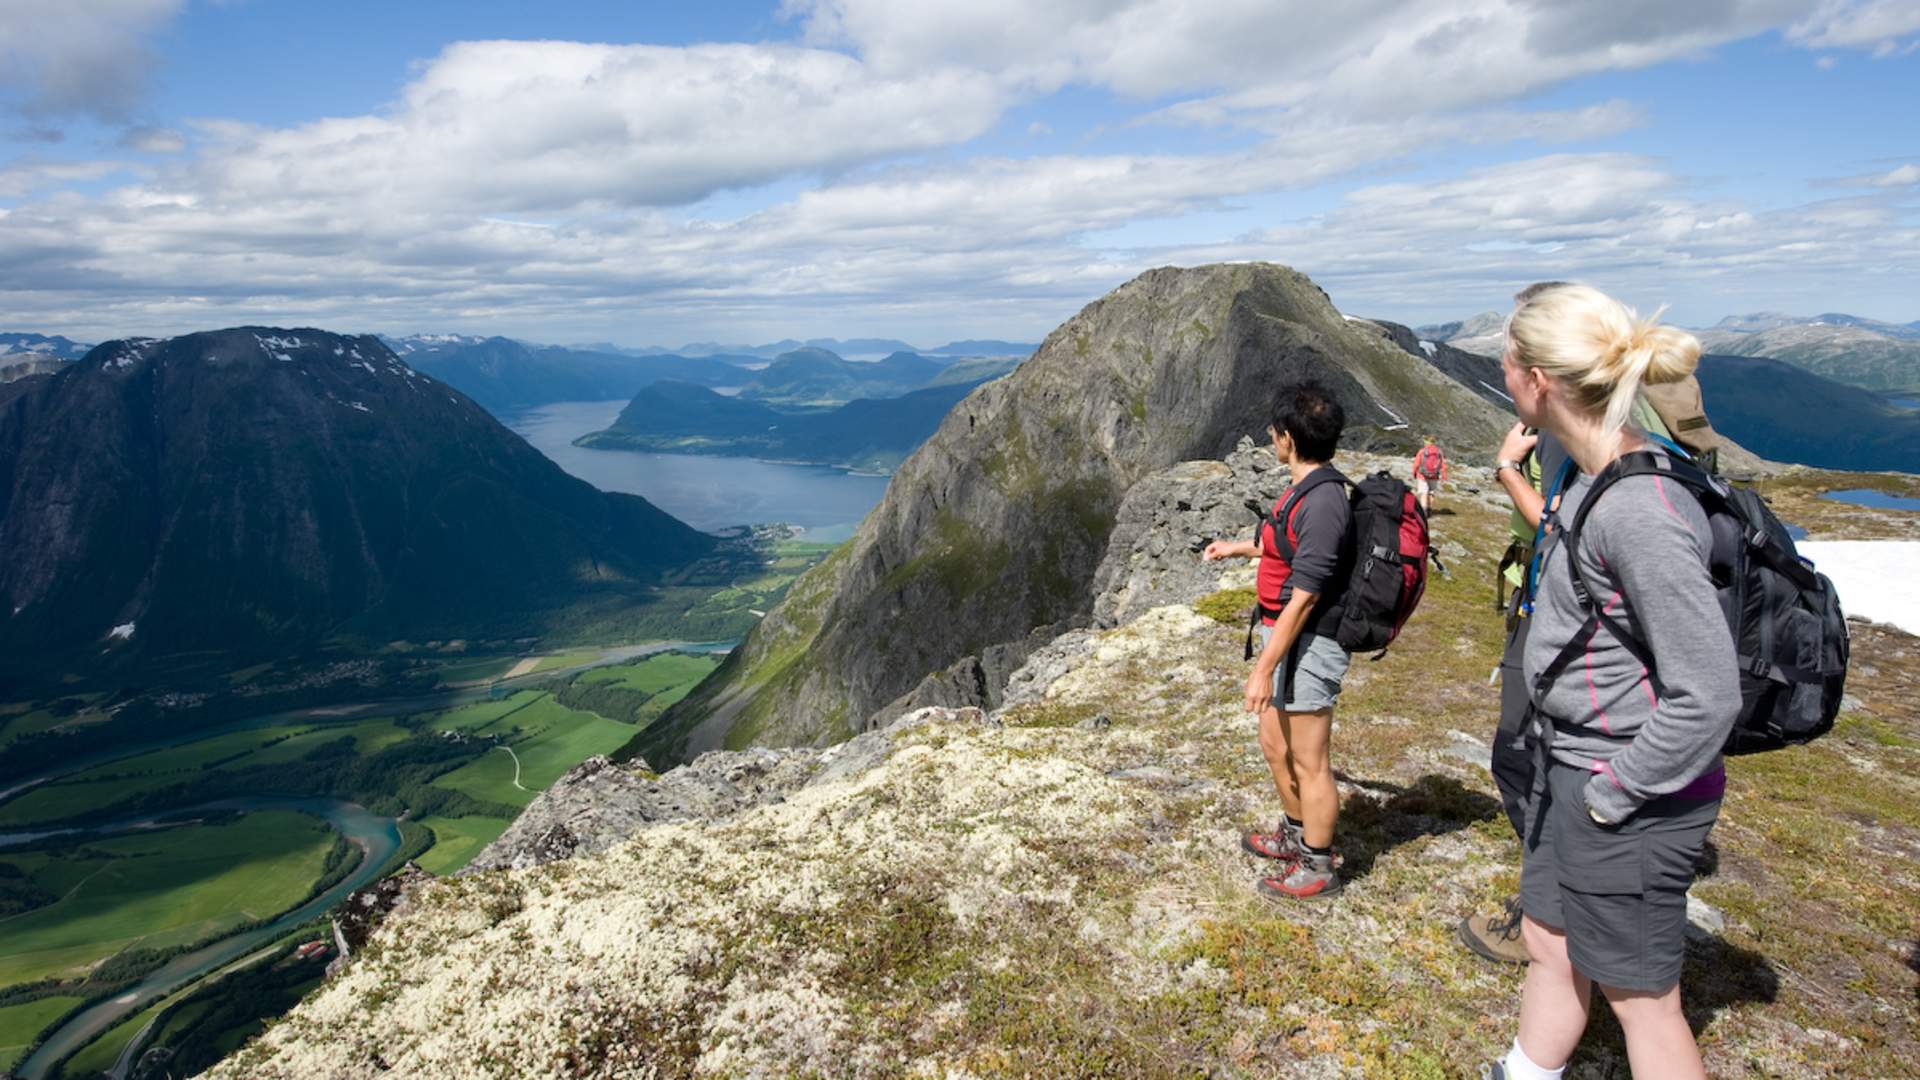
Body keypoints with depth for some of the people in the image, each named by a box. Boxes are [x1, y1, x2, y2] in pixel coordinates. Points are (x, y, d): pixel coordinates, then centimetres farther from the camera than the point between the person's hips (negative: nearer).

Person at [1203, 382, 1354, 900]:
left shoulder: (1321, 503, -25)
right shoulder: (1306, 490, 6)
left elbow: (1303, 600, -25)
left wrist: (1264, 668, -22)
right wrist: (1240, 547, 37)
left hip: (1307, 646, -10)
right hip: (1286, 638, 10)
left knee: (1309, 763, 5)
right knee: (1275, 746, 24)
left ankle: (1317, 868, 22)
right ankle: (1295, 835, 43)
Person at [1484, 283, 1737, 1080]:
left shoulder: (1641, 512, -28)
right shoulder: (1587, 470, 1)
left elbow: (1707, 695, -26)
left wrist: (1613, 794, -17)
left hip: (1632, 798, -9)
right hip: (1569, 764, 9)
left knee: (1638, 997, 10)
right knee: (1549, 945, 24)